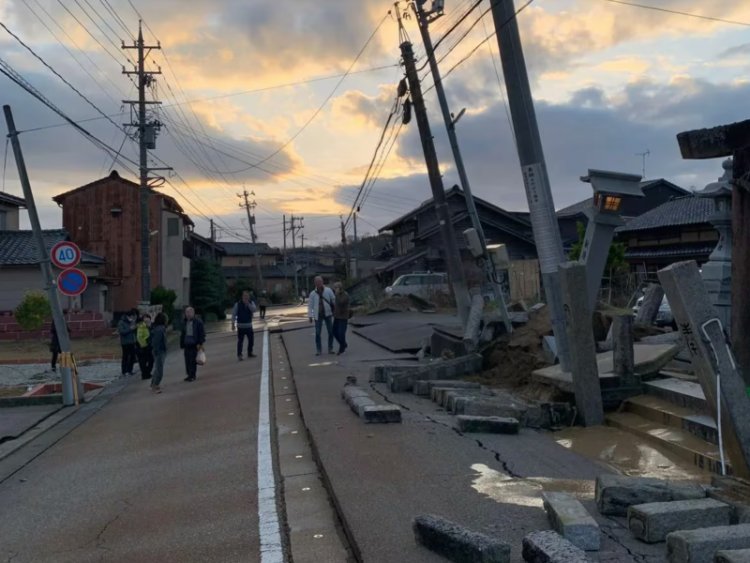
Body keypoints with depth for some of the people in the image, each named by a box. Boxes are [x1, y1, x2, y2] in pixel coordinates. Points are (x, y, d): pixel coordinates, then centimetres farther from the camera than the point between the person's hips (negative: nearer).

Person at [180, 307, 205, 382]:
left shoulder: (198, 322, -7)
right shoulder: (184, 321, 11)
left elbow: (202, 333, -6)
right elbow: (183, 333, 18)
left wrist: (200, 343, -11)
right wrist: (182, 343, 13)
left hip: (194, 344, -5)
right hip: (187, 344, 5)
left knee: (193, 360, -5)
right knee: (187, 360, 7)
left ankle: (192, 376, 2)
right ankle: (189, 375, 17)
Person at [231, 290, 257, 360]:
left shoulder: (251, 303, 2)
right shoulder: (238, 304, -6)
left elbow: (254, 310, -16)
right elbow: (234, 314, -5)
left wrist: (248, 303, -26)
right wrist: (233, 324, -10)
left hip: (249, 325, 4)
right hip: (241, 325, -4)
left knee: (251, 339, 10)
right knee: (240, 341, -5)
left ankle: (250, 353, 26)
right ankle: (239, 355, 1)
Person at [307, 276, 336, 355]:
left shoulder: (328, 290, -5)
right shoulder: (313, 293, -3)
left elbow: (334, 300, -1)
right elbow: (310, 305, -1)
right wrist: (310, 316, -4)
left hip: (327, 314, 0)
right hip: (318, 316, 0)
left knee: (330, 332, 3)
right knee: (317, 333, -1)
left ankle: (330, 349, 15)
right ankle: (318, 350, 10)